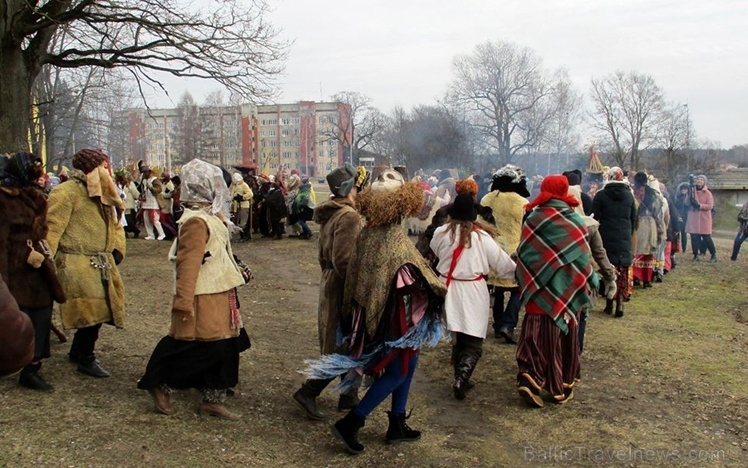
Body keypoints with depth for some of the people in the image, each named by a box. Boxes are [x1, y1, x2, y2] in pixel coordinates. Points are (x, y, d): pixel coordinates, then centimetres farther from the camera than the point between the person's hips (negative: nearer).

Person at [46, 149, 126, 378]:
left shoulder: (102, 194, 17)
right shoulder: (67, 192, -11)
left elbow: (115, 225, 24)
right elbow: (53, 228, -18)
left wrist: (117, 250, 10)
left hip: (100, 263, 9)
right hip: (77, 264, -9)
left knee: (98, 310, 13)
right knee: (91, 311, -8)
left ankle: (78, 351, 32)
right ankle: (86, 359, 9)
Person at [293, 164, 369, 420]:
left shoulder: (330, 214, 10)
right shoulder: (349, 216, -20)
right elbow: (343, 260, -27)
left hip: (330, 285, 10)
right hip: (343, 291, -10)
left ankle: (349, 396, 27)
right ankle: (308, 392, 5)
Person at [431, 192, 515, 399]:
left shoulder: (441, 233, -4)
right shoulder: (482, 237, -11)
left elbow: (434, 252, 17)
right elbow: (503, 263, -3)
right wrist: (518, 272, 15)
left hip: (448, 289, 4)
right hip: (472, 292, -4)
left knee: (458, 337, 17)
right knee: (473, 341, 4)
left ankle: (461, 379, 24)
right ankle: (461, 379, -11)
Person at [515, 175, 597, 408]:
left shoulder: (532, 221, -4)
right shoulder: (575, 222, -8)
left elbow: (522, 256, 1)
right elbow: (584, 259, -5)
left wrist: (527, 285, 12)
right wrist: (590, 283, 9)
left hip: (538, 291, 1)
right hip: (567, 292, -1)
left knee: (536, 338, 7)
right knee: (565, 338, 12)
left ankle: (528, 378, -9)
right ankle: (563, 387, 21)